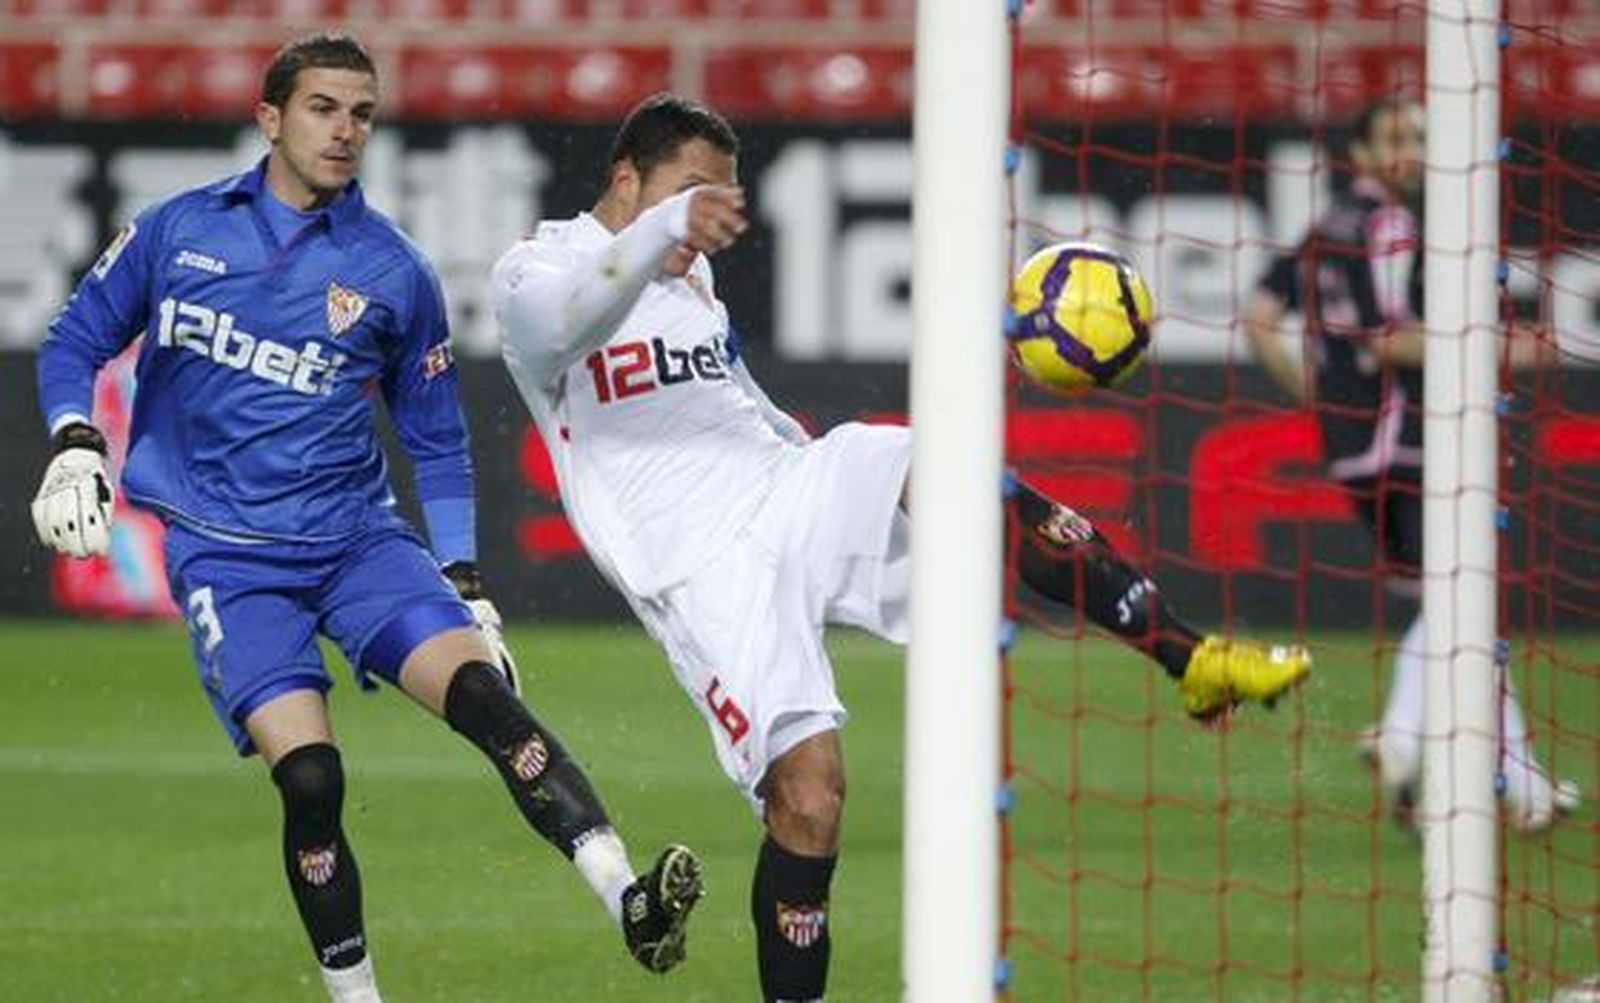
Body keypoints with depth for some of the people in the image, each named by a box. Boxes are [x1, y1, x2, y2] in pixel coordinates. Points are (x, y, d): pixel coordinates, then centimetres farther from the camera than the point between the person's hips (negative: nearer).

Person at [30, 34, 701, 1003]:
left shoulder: (395, 272, 5)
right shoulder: (179, 230, 4)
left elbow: (438, 442, 14)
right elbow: (76, 342, 12)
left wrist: (467, 589, 9)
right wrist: (75, 449, -7)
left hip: (359, 540, 1)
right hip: (225, 553, -1)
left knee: (483, 692, -23)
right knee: (309, 778, -19)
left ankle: (632, 905, -35)